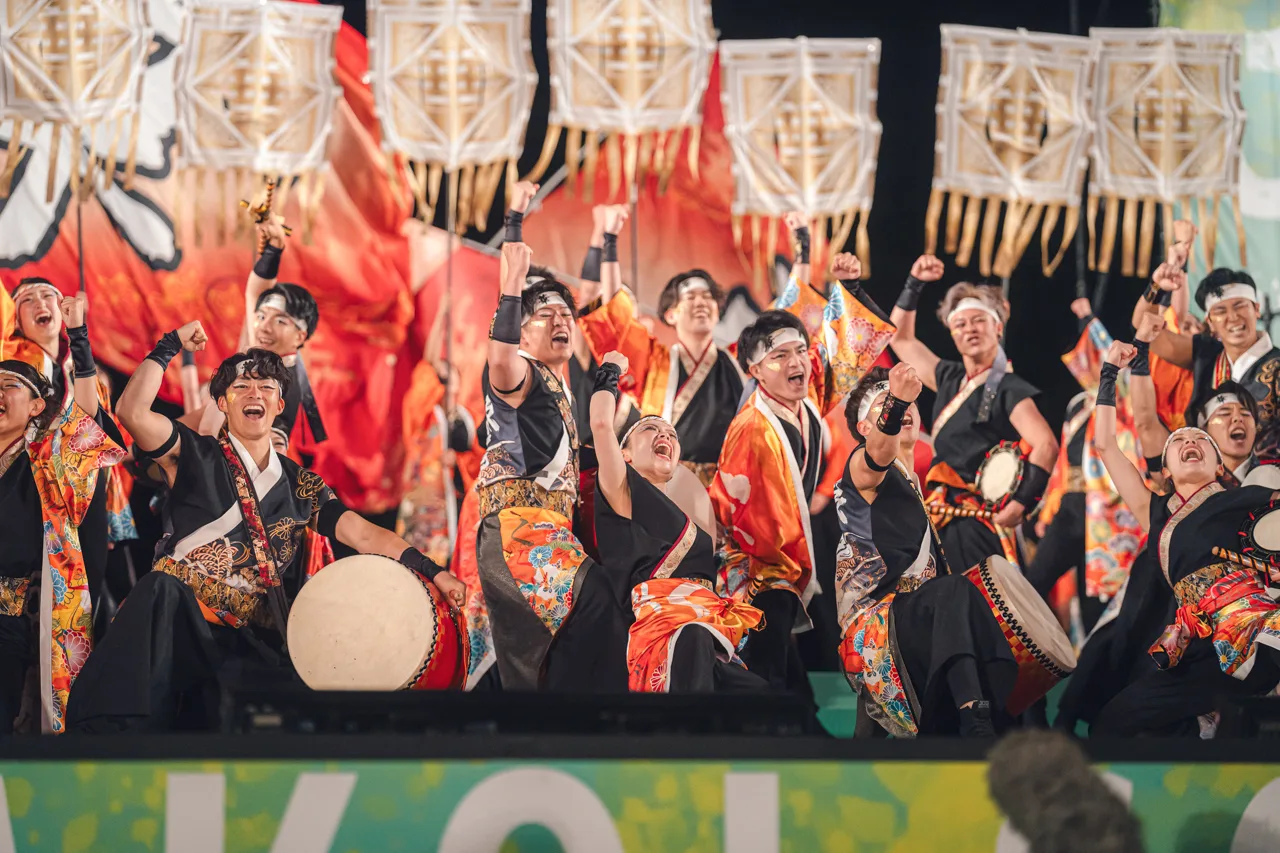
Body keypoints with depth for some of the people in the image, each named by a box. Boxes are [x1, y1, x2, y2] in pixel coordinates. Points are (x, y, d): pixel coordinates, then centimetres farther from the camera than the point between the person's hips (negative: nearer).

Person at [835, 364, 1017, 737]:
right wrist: (895, 400, -45)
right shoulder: (861, 467, 4)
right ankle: (977, 725, -55)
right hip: (872, 618, -7)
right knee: (954, 591, -35)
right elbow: (879, 453, -23)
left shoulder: (917, 484, 28)